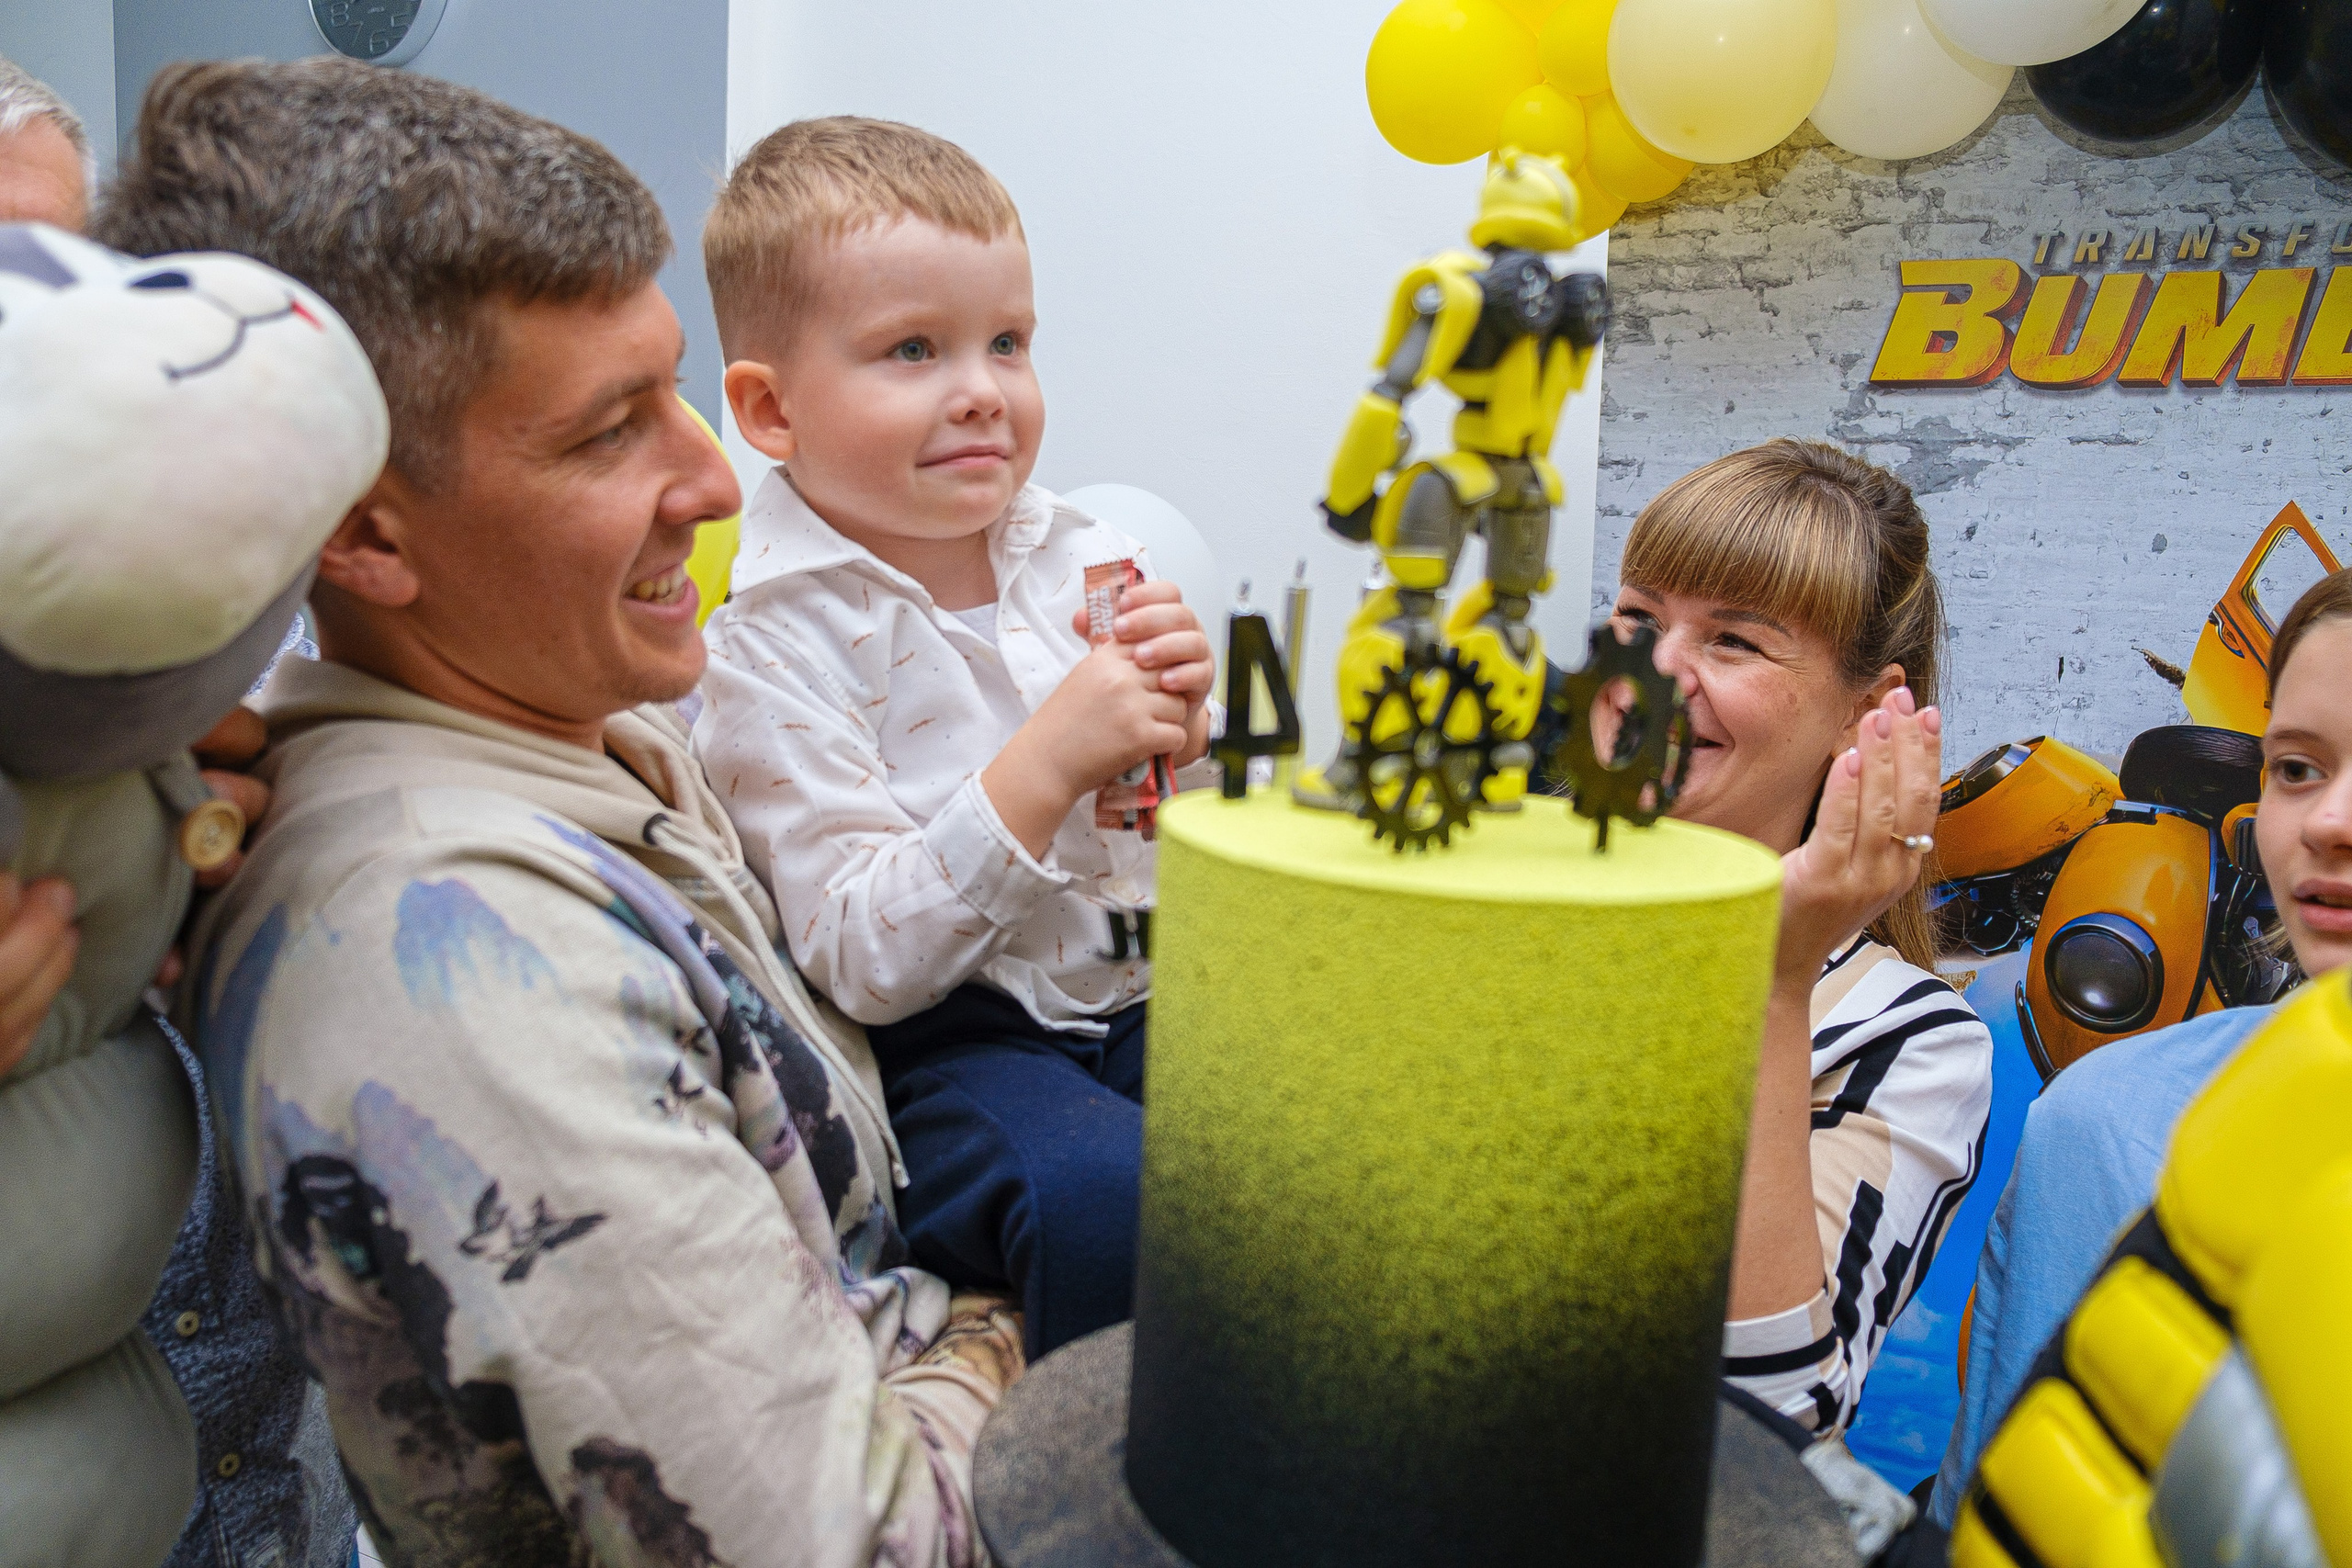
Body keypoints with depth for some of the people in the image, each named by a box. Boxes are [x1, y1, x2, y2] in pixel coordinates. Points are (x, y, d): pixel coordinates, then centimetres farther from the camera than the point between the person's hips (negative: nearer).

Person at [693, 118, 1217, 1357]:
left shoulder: (1087, 559, 6)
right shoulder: (771, 651, -9)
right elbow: (864, 965, -16)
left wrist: (1180, 736, -11)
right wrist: (1046, 765, -25)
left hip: (1142, 992, 6)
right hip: (939, 1046, -5)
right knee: (1109, 1196, -32)